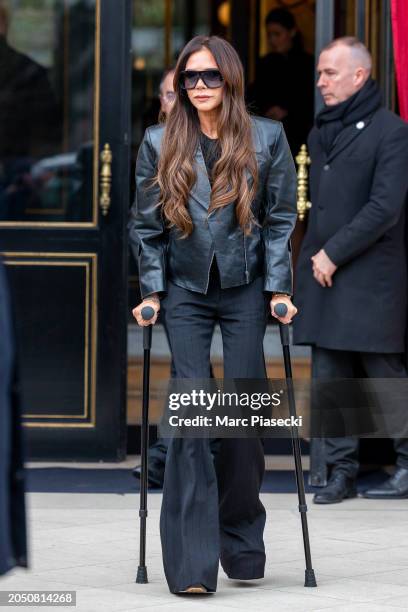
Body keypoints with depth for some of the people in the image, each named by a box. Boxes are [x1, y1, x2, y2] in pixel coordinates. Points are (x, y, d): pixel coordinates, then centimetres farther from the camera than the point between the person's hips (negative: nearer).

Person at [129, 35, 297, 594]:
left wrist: (279, 289, -4)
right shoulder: (159, 144, 1)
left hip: (246, 290, 0)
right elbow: (146, 225, 6)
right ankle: (191, 563, -10)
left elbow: (281, 219, 2)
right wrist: (152, 291, -1)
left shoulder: (267, 139, -1)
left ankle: (243, 546, 17)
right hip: (185, 291, 0)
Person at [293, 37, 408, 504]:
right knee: (330, 378, 6)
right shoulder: (320, 133, 15)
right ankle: (341, 472, 11)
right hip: (322, 273, 7)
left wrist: (335, 253, -14)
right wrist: (313, 256, 9)